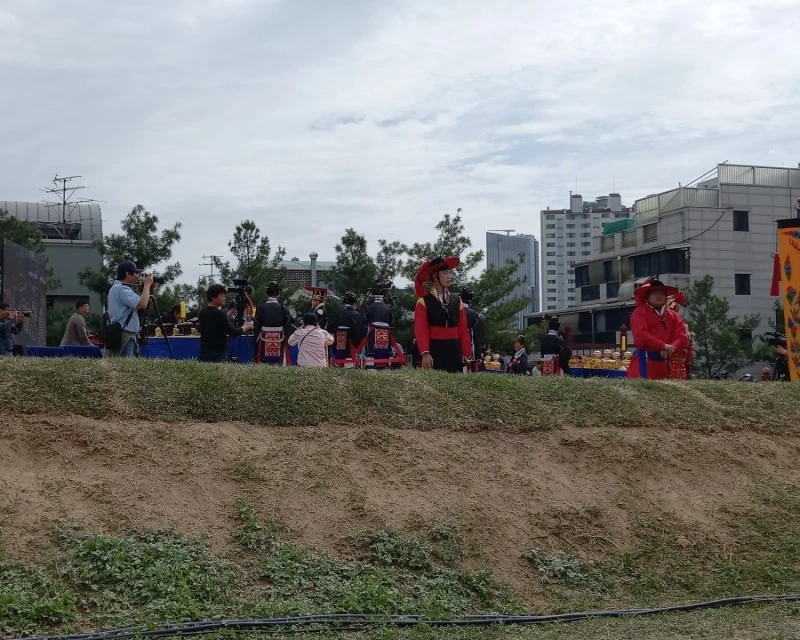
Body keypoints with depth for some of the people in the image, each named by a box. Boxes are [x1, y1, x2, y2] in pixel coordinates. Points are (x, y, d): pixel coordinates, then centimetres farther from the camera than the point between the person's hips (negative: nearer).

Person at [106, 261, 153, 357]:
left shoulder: (119, 288, 20)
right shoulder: (121, 289, -13)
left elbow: (137, 304, 23)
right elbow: (142, 304, -23)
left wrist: (149, 290, 13)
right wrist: (147, 285, -10)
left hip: (127, 336, 11)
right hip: (123, 336, -11)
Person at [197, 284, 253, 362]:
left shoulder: (202, 313, 10)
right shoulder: (219, 314, -13)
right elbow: (232, 332, -14)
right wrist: (245, 327, 5)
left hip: (204, 352, 7)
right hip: (218, 353, -7)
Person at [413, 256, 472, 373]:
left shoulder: (457, 300, 12)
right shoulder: (424, 302, -2)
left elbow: (463, 329, 10)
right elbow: (420, 330, -9)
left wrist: (466, 353, 5)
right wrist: (425, 353, -20)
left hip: (454, 351, 4)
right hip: (434, 351, -4)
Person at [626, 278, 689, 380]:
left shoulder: (673, 316, 16)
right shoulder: (639, 313, -1)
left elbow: (683, 338, 5)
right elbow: (641, 336, -16)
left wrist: (669, 349, -15)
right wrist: (664, 346, -17)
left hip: (663, 364, 6)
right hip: (645, 362, -6)